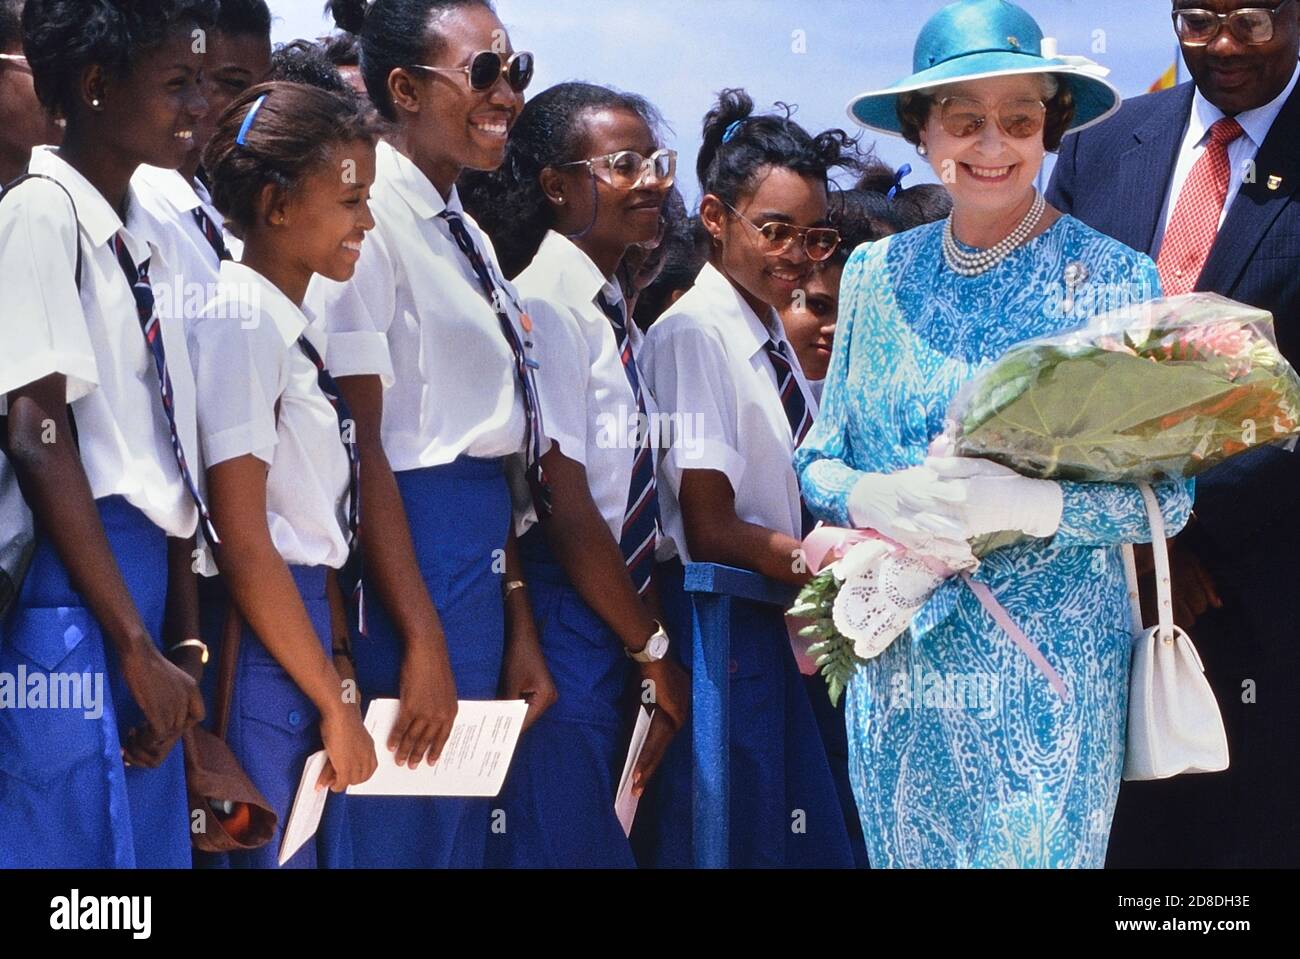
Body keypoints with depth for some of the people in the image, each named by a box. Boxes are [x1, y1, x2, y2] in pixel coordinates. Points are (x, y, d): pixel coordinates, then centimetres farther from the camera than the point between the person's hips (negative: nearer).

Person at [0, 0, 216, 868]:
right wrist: (138, 647, -17)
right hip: (73, 592, -8)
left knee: (151, 842, 8)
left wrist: (182, 640, 12)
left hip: (144, 567, 8)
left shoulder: (139, 232, 16)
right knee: (80, 845, -8)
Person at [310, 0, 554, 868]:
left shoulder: (466, 235, 15)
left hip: (482, 556, 9)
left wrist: (519, 626, 15)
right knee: (406, 833, -4)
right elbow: (361, 440, -17)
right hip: (406, 548, -9)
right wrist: (424, 640, -20)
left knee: (465, 825, 12)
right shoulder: (370, 216, -12)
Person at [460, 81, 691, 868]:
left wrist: (653, 646, 9)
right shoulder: (547, 308, -13)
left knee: (610, 838, 11)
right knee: (568, 842, -7)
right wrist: (657, 652, -8)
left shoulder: (618, 321, 14)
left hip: (621, 621, 9)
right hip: (566, 625, -9)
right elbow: (565, 510, -16)